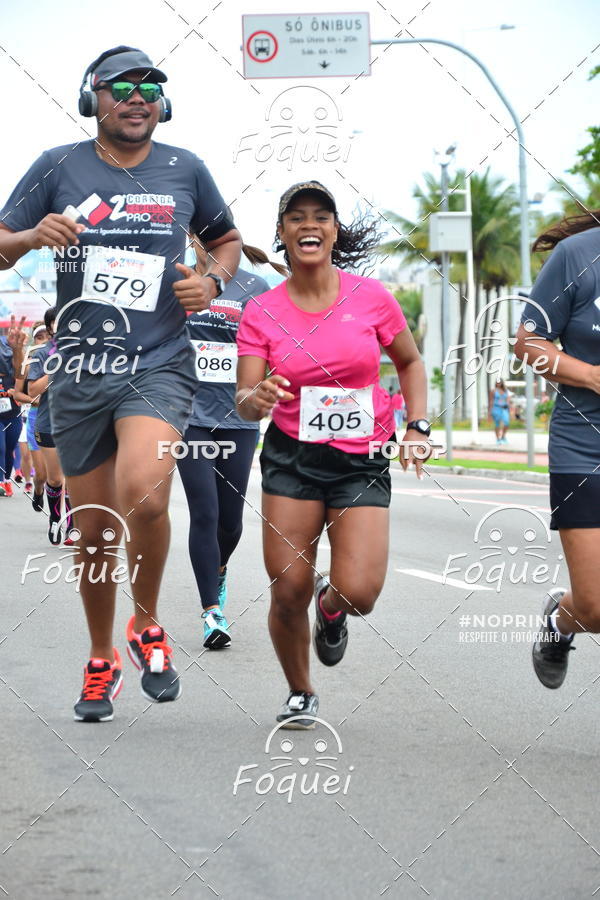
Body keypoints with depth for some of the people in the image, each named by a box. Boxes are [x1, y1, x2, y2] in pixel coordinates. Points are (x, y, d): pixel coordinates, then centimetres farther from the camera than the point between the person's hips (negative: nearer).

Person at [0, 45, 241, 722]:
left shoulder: (185, 171, 6)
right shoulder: (60, 167, 3)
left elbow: (226, 240, 21)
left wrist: (214, 281, 0)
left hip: (159, 367, -1)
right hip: (79, 374, 1)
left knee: (143, 494, -27)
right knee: (95, 528, 8)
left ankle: (148, 627, -2)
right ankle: (101, 661, 29)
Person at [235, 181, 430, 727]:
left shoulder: (371, 296, -2)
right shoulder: (262, 312, -2)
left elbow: (410, 362, 14)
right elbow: (245, 403, -6)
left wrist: (418, 427, 2)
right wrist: (255, 399, -29)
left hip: (363, 461, 0)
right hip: (292, 460, 0)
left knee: (359, 593, -16)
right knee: (288, 593, -6)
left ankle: (331, 606, 25)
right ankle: (300, 695, 23)